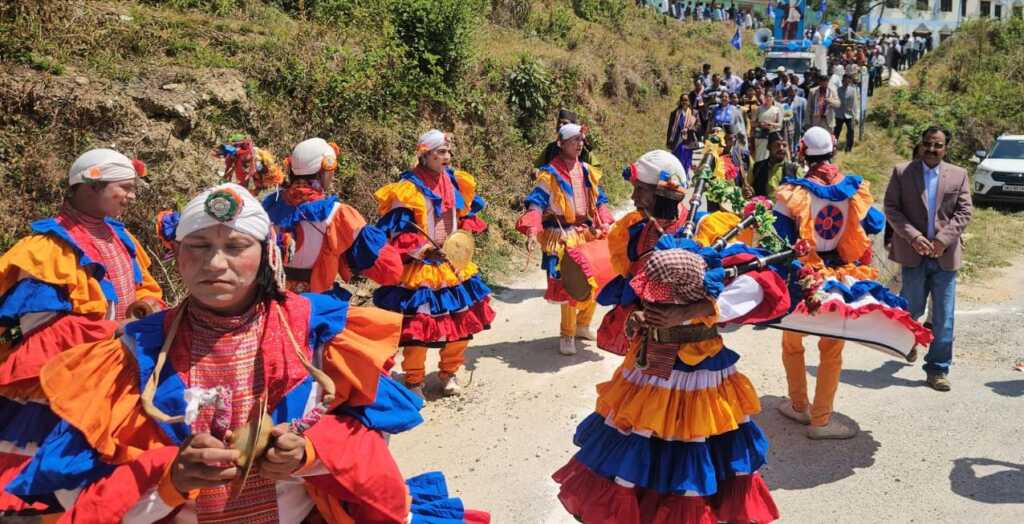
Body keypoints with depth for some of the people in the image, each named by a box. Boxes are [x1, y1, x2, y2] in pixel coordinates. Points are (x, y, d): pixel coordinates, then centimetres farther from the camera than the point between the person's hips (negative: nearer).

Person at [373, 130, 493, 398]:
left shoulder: (455, 182, 5)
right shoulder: (407, 189, -14)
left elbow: (468, 213, 19)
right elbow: (395, 232, -15)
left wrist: (464, 234, 2)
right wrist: (425, 249, -21)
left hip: (453, 264, 6)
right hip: (419, 268, -6)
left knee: (462, 320, 11)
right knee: (418, 324, -4)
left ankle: (449, 373, 32)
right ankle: (414, 381, 16)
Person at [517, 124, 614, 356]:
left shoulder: (588, 172, 9)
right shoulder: (550, 174, -9)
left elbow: (600, 201, 16)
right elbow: (536, 203, -15)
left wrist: (605, 223, 3)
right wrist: (533, 230, -29)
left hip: (588, 234, 6)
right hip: (562, 237, -6)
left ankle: (582, 325, 34)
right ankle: (567, 335, 10)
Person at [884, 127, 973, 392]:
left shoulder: (959, 175, 5)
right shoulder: (901, 172, 0)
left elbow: (964, 212, 0)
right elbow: (891, 208, -4)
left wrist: (943, 239, -14)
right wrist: (913, 237, -15)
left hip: (945, 255, 1)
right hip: (913, 253, -1)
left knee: (944, 317, 3)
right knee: (913, 307, 10)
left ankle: (938, 369, 14)